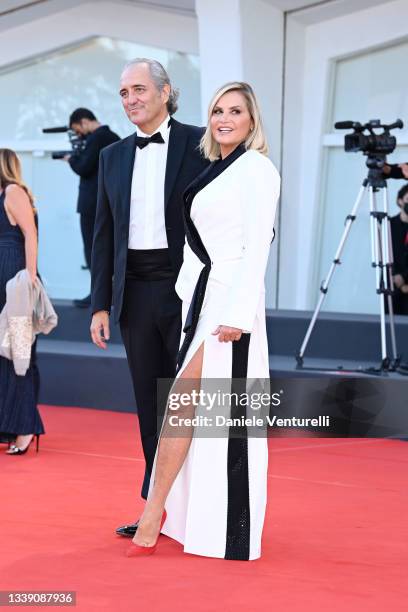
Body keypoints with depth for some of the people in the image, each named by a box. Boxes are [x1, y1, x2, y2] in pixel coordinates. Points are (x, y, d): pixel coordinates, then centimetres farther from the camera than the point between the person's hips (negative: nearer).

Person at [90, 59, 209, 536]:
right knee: (150, 405, 8)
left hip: (186, 288, -5)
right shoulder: (113, 157, 13)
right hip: (136, 294, 5)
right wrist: (100, 304, 8)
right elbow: (104, 236, 13)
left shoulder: (199, 144, -2)